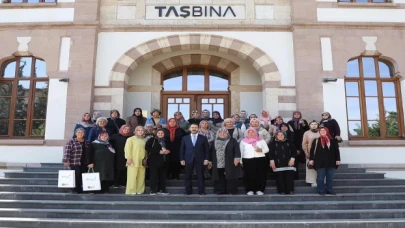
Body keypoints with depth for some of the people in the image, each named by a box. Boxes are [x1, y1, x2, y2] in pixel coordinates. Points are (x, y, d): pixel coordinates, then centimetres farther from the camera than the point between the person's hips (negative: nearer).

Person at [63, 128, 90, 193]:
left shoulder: (87, 143, 15)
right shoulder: (71, 142, 0)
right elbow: (67, 152, -8)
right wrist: (66, 161, -16)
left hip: (84, 163, 5)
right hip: (75, 163, -5)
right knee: (76, 176, -9)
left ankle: (80, 189, 14)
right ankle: (75, 189, 4)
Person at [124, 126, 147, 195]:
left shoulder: (144, 140, 15)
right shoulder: (131, 139, 2)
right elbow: (127, 149, -4)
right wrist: (129, 158, -12)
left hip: (142, 162, 5)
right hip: (133, 162, -5)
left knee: (141, 177, 5)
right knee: (132, 176, -5)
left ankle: (139, 190, 13)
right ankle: (131, 191, 2)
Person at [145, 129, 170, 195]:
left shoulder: (165, 141, 18)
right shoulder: (152, 140, 0)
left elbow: (167, 149, 30)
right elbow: (147, 148, -11)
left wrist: (168, 151, 3)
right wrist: (159, 152, -14)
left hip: (163, 160, 6)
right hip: (154, 160, -6)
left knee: (162, 175, 5)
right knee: (153, 175, -6)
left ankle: (161, 190, 13)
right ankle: (153, 190, 1)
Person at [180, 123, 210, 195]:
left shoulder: (203, 138, 5)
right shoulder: (185, 138, 8)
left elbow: (206, 149, 3)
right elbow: (182, 149, 7)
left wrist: (206, 159, -5)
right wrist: (182, 159, 0)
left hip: (199, 160, -1)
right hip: (188, 160, 1)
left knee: (200, 176, 2)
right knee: (188, 176, 4)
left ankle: (201, 191, 9)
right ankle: (188, 191, 13)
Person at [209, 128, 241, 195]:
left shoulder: (232, 141, 4)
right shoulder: (215, 142, 16)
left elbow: (237, 150, -5)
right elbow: (212, 152, 17)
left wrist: (236, 158, -17)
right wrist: (210, 161, 14)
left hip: (229, 164, -3)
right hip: (218, 164, 3)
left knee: (230, 177, -4)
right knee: (220, 178, 3)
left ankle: (232, 191, 3)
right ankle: (220, 191, 9)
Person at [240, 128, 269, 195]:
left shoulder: (261, 140, 12)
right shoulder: (243, 141, 13)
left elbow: (267, 149, 10)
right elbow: (241, 151, 13)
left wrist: (261, 150, -10)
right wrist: (241, 161, 9)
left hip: (260, 160, 1)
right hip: (247, 160, -1)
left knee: (261, 175, -3)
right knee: (249, 175, -4)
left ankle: (260, 190, 6)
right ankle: (250, 190, 5)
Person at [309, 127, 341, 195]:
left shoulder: (333, 140, 6)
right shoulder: (316, 141, 5)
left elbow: (336, 150, 7)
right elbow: (312, 150, 3)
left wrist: (338, 159, 1)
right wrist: (311, 159, -4)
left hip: (331, 162, 1)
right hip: (320, 162, -1)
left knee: (330, 177, 8)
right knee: (320, 177, 2)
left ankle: (330, 190, 19)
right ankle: (321, 191, 10)